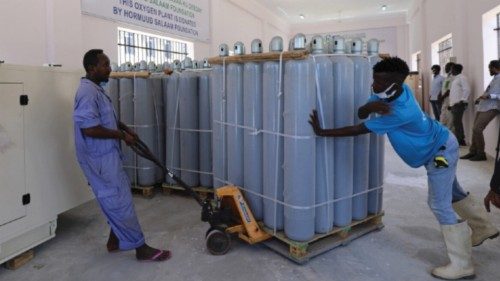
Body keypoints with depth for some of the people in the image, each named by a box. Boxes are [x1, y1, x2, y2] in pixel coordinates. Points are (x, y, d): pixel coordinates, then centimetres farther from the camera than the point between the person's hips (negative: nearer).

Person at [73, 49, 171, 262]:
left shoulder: (96, 89, 14)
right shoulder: (88, 92, -20)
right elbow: (90, 129, -28)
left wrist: (125, 128, 13)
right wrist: (122, 135, -18)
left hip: (107, 156, 11)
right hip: (100, 159, -11)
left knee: (118, 198, 18)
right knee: (120, 201, -4)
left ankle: (115, 240, 31)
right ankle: (141, 248, 5)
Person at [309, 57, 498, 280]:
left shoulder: (400, 111, -40)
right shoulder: (394, 90, -16)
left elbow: (358, 130, -36)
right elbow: (360, 114, -15)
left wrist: (321, 132, -32)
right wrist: (369, 106, -40)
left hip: (440, 152, -9)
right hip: (438, 146, 9)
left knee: (440, 205, -6)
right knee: (452, 192, 25)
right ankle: (484, 228, 48)